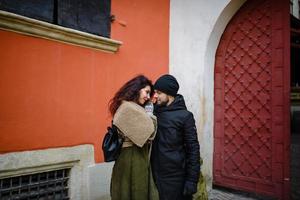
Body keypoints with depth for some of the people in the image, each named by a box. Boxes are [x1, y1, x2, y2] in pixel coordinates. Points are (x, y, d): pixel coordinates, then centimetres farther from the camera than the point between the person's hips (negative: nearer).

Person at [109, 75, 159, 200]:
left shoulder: (123, 106, 12)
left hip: (127, 155, 9)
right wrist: (152, 117, -2)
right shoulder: (130, 108, -19)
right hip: (133, 157, -9)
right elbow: (149, 133, -18)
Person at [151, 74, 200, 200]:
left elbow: (193, 149, -10)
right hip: (155, 174, 5)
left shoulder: (184, 116, -11)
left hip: (176, 176, -4)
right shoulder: (154, 111, 2)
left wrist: (192, 179, -11)